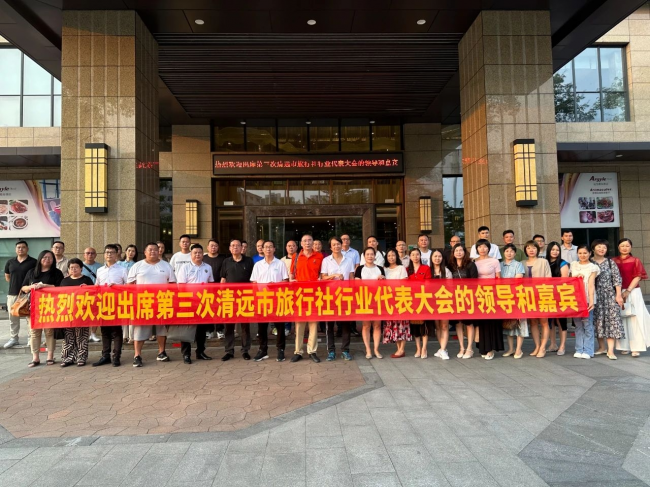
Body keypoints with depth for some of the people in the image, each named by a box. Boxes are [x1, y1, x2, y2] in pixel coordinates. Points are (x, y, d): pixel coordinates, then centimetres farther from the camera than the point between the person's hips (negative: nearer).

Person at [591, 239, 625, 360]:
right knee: (598, 321, 6)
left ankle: (610, 350, -6)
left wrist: (618, 295, -6)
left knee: (611, 320, -7)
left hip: (610, 296, -1)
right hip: (595, 297, 1)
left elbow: (617, 279, 0)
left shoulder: (611, 263, 3)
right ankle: (602, 347, 19)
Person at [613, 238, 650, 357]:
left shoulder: (635, 260, 1)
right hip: (618, 293, 2)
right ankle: (625, 346, 10)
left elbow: (637, 277, -5)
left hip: (633, 292, -2)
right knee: (621, 319, 4)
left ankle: (635, 347, -2)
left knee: (635, 319, -4)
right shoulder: (613, 261, 7)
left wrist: (628, 291, -13)